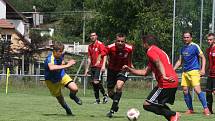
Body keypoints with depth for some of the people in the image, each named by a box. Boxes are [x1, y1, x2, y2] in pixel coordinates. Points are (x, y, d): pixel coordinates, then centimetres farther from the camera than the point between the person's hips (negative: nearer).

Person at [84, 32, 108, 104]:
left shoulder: (100, 45, -6)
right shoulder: (90, 46, 14)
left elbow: (104, 56, -10)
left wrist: (103, 66, -19)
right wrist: (87, 69, 17)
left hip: (99, 67, -7)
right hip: (93, 67, 7)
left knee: (96, 82, -17)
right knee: (93, 83, 4)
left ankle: (105, 95, 1)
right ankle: (97, 100, 9)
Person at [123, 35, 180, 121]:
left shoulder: (151, 51, -4)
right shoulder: (158, 51, 26)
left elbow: (159, 63, -25)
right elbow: (145, 72, 28)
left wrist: (164, 76, -40)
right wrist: (130, 70, 30)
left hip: (166, 84, -10)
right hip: (174, 82, 10)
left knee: (147, 105, -8)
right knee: (159, 104, 29)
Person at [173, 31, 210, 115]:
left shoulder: (195, 46, -4)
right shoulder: (183, 48, 15)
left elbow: (203, 58, -4)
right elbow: (180, 61, 24)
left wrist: (203, 69, -15)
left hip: (194, 71, -7)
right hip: (185, 72, 7)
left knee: (197, 89, -18)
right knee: (185, 90, 3)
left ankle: (206, 108, -12)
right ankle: (190, 109, 14)